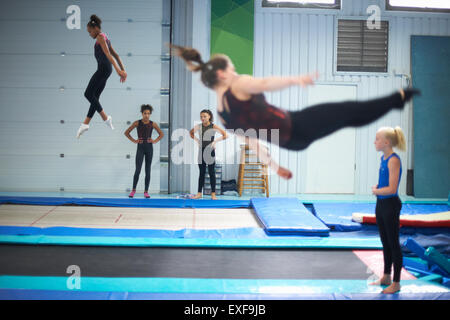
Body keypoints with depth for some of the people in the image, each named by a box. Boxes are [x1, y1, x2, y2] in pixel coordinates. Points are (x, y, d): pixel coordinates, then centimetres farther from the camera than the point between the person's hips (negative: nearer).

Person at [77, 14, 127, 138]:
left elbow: (108, 54, -18)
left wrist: (117, 70, -28)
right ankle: (85, 124, 9)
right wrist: (123, 70, 21)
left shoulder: (100, 37, -6)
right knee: (95, 97, 8)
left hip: (103, 68, -10)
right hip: (106, 70, 10)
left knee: (88, 94, -8)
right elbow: (116, 55, 23)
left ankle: (106, 118, -8)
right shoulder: (105, 39, 23)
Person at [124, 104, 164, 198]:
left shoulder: (153, 124, 4)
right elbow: (126, 132, 6)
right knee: (138, 170, -8)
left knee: (148, 170, 4)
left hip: (149, 148, 2)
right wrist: (134, 141, -2)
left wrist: (155, 141, 0)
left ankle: (146, 191, 10)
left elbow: (161, 134, 14)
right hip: (140, 148, -2)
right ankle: (133, 190, 5)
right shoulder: (137, 123, 0)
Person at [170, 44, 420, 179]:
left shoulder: (222, 113, 10)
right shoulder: (238, 85, -13)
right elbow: (265, 84, -33)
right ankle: (399, 97, 16)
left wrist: (272, 164, 22)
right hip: (297, 126, -8)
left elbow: (250, 140, 16)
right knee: (351, 111, 4)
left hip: (289, 140, 8)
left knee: (347, 114, 19)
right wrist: (296, 79, -45)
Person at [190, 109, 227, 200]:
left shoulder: (213, 127, -8)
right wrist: (197, 140, 6)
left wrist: (215, 141, -13)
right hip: (201, 151, 3)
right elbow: (191, 133, 20)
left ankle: (213, 194, 7)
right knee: (201, 172, 9)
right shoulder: (198, 127, 2)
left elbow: (225, 135, -9)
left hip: (210, 151, -3)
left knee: (211, 172, 2)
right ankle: (199, 193, 12)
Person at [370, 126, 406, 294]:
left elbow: (391, 189, -24)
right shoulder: (383, 158, 8)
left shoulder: (393, 160, -19)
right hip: (381, 204, 9)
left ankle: (396, 283, 12)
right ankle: (386, 277, 32)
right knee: (385, 243, 18)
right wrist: (376, 187, 1)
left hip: (390, 205, -9)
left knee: (393, 244, 1)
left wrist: (375, 191, -9)